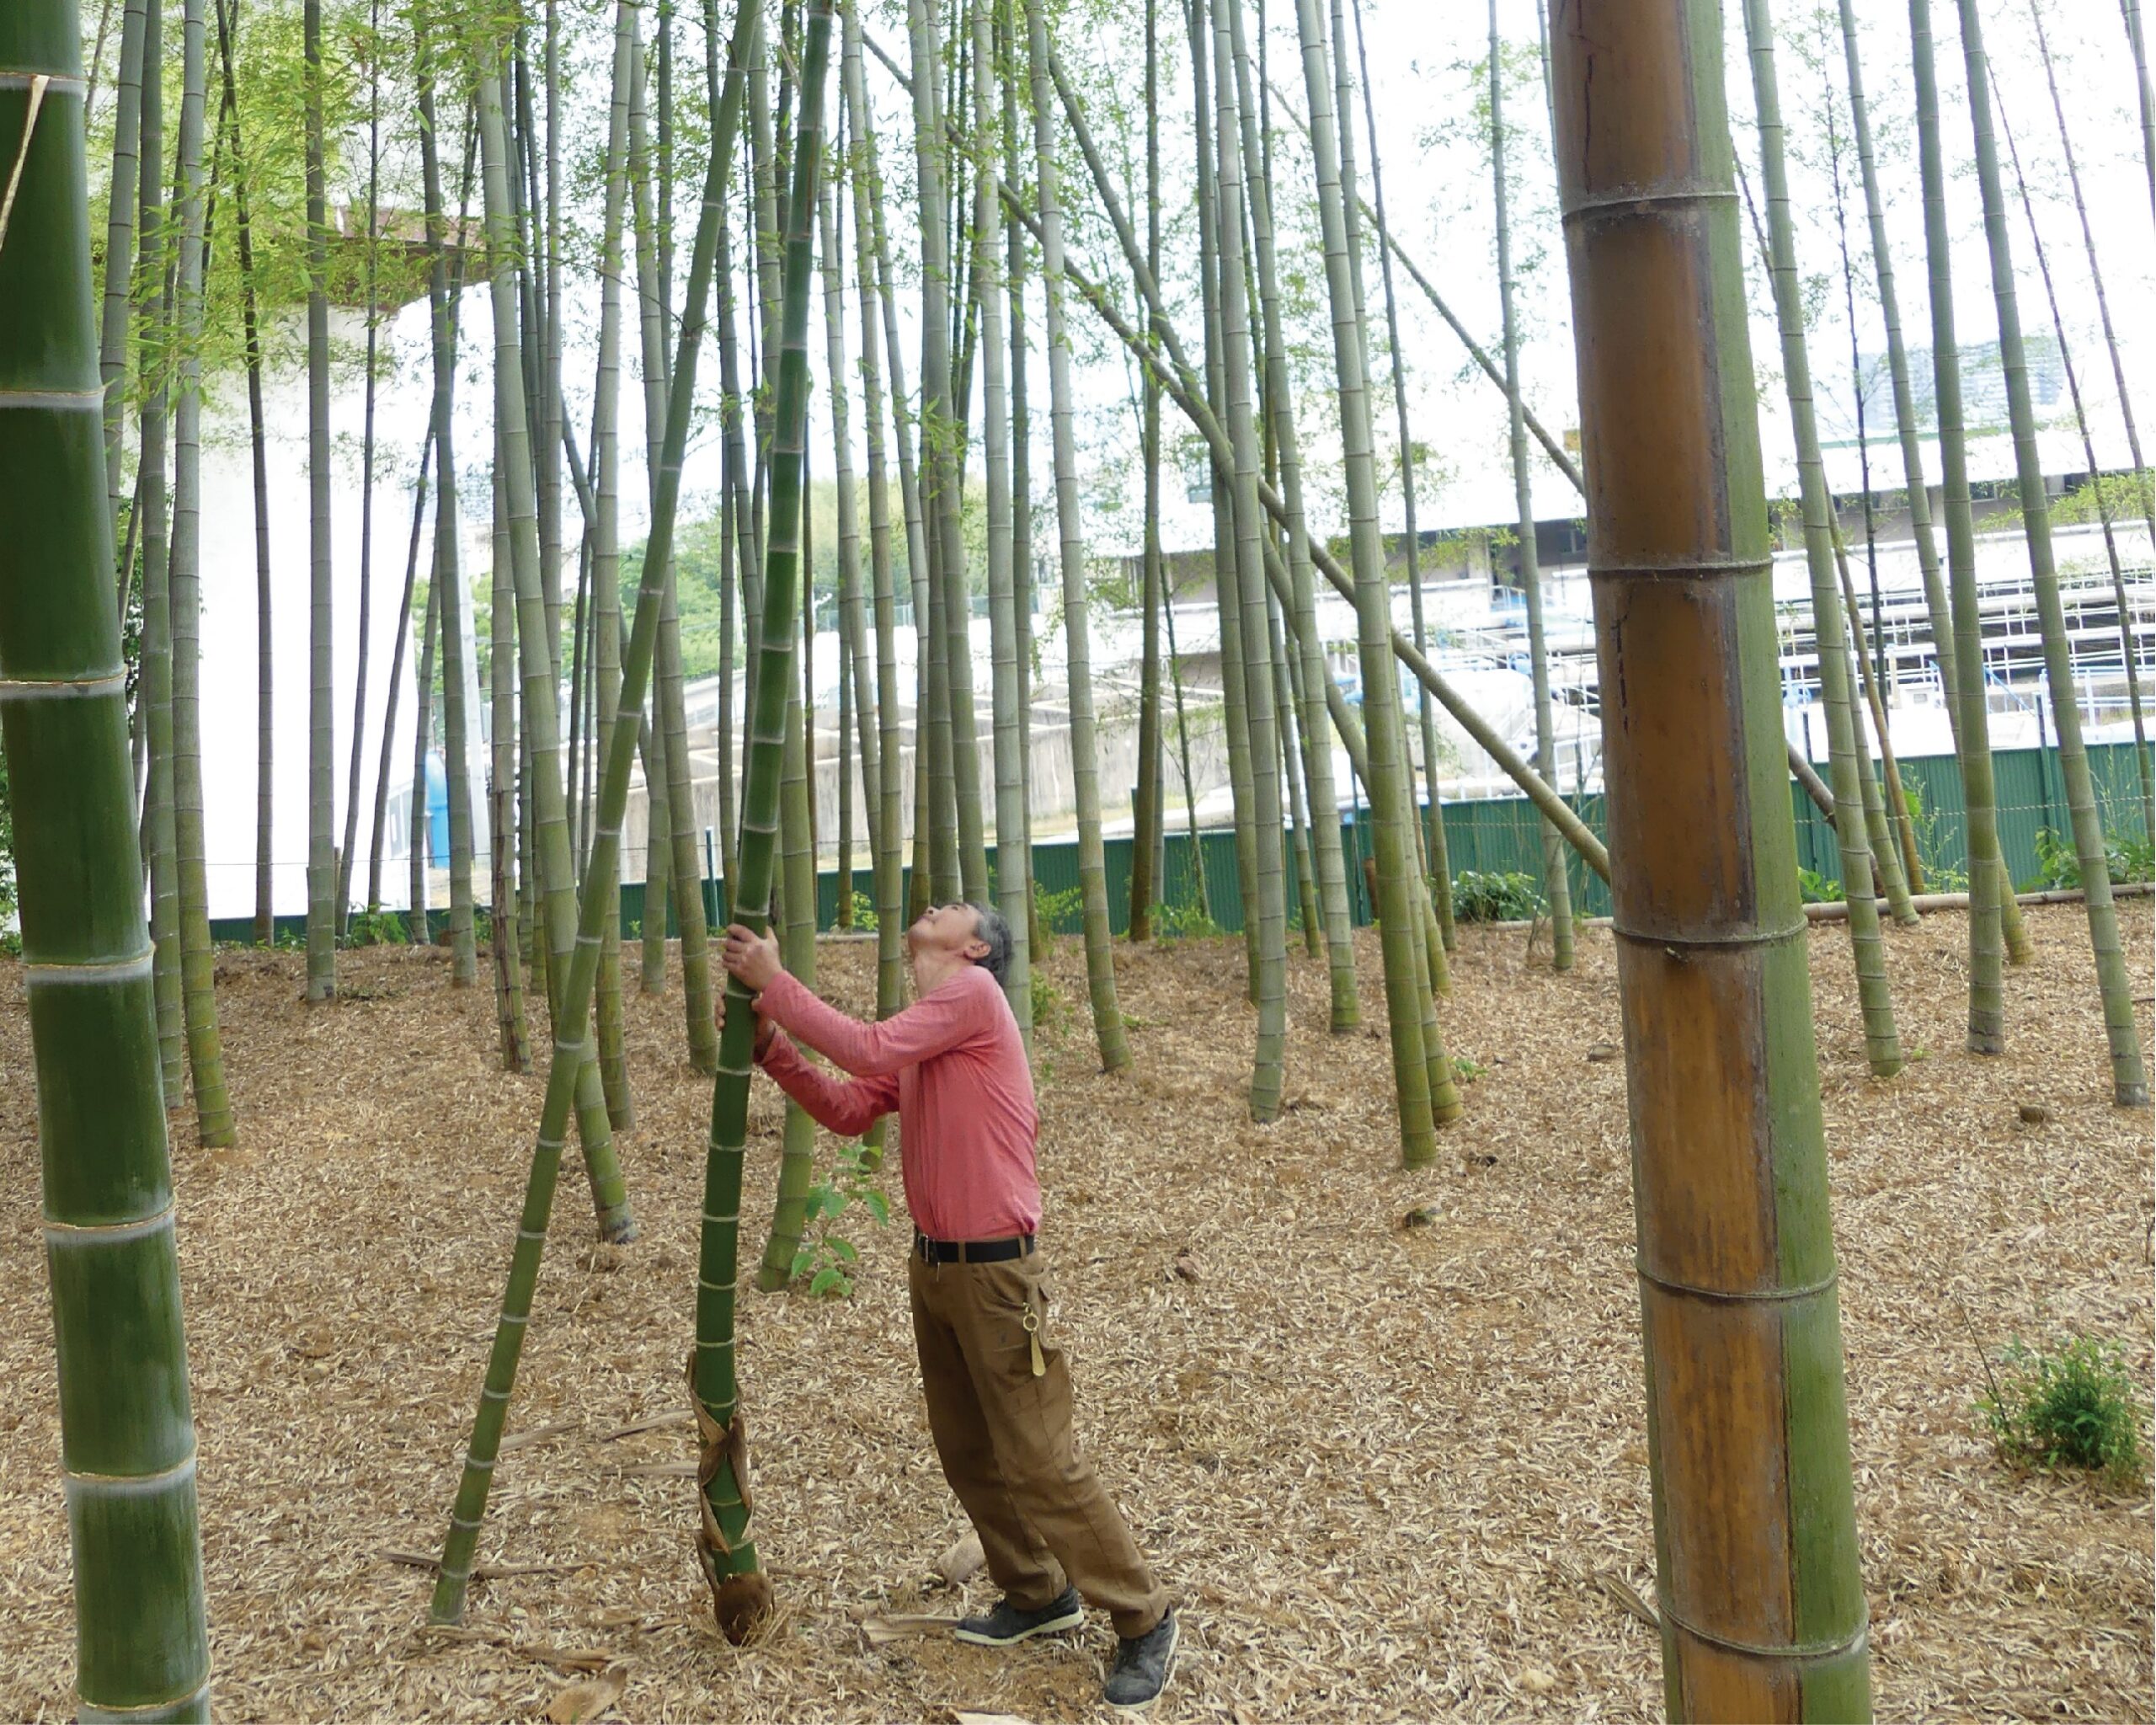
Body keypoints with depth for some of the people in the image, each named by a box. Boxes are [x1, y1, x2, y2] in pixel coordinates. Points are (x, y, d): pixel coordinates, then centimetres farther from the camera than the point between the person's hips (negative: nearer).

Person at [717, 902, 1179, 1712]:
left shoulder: (972, 993, -14)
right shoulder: (916, 1036, 12)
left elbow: (867, 1050, -22)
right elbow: (848, 1109, 9)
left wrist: (774, 983, -16)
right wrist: (771, 1044, -2)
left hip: (997, 1272, -9)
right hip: (933, 1266, 9)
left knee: (1039, 1462, -4)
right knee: (967, 1453, 16)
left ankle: (1144, 1622, 10)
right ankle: (1037, 1593, 33)